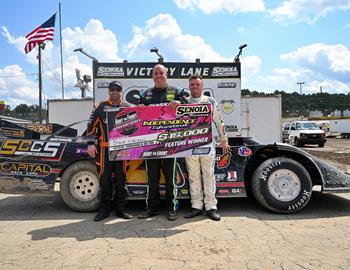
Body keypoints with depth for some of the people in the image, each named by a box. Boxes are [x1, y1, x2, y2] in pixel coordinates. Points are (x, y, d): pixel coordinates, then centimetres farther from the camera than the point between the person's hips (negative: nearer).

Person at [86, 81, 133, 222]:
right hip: (104, 148, -1)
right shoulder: (101, 107, 8)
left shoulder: (128, 107, 12)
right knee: (105, 178, 2)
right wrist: (91, 143, -3)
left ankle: (120, 209, 16)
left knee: (121, 178, 6)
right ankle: (104, 209, 13)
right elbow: (91, 126, 6)